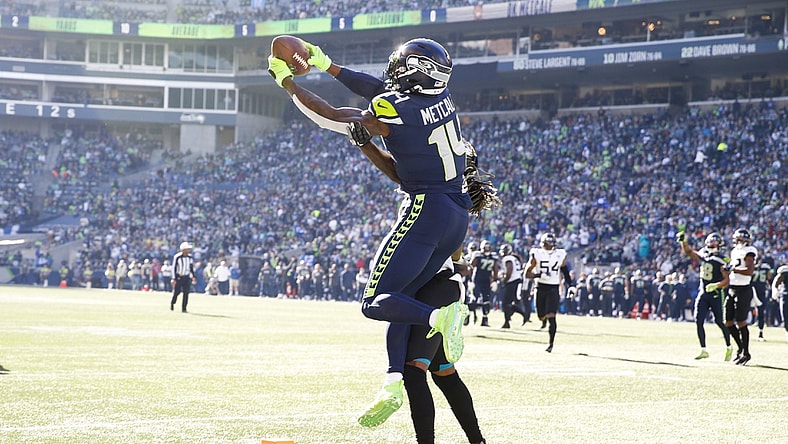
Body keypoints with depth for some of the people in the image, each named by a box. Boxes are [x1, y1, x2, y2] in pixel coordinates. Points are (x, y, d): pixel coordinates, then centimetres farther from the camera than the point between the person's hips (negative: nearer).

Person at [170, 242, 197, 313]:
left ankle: (183, 308, 1)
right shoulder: (177, 257, -12)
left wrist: (194, 276, 3)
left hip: (186, 277, 4)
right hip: (178, 277, -4)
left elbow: (191, 268, 13)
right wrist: (174, 279, -15)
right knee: (176, 292, -1)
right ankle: (172, 303, 29)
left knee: (186, 293, -4)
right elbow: (174, 268, -10)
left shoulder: (190, 258, 3)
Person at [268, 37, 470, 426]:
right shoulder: (442, 98, 8)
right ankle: (392, 385, -1)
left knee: (375, 301, -4)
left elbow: (330, 116, 0)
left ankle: (440, 315, -30)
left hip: (425, 209, -8)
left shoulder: (395, 110, -12)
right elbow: (381, 90, 23)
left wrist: (287, 82, 12)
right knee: (401, 296, 11)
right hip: (458, 216, 8)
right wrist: (327, 65, 28)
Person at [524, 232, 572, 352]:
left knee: (551, 317, -13)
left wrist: (570, 284, 21)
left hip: (553, 289, -1)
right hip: (541, 288, 1)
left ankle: (551, 343, -5)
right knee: (541, 317, 7)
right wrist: (538, 275, -21)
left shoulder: (560, 255, 1)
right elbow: (527, 274, -4)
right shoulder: (536, 255, -3)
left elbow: (564, 269, 20)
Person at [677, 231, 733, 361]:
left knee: (719, 321, -2)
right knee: (699, 321, -1)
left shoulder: (721, 261, -11)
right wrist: (682, 241, 2)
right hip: (703, 293, 6)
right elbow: (688, 252, 16)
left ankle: (729, 347, 17)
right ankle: (703, 350, 6)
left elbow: (726, 281, -13)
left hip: (716, 294, -6)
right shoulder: (703, 256, 8)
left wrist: (715, 285, -28)